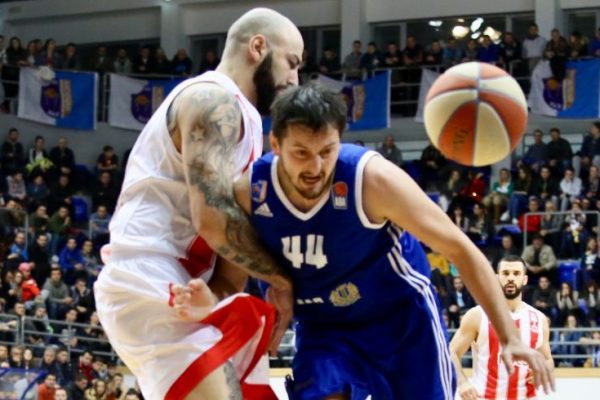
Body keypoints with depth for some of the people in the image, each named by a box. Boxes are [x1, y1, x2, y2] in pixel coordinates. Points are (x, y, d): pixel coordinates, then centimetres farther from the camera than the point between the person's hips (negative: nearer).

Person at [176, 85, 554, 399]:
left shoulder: (372, 177, -30)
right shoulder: (248, 193, -21)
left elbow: (459, 248, -22)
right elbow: (231, 281, -8)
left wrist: (509, 337, -26)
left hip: (403, 317, -2)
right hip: (324, 328, 2)